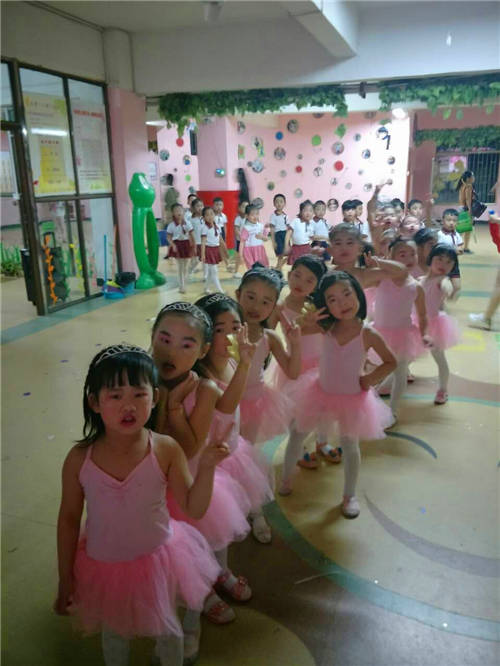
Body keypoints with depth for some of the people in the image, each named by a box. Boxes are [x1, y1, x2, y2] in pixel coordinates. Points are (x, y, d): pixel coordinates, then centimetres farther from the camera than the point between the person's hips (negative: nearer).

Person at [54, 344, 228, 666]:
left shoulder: (166, 450, -23)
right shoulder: (79, 459, -20)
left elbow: (195, 508, -18)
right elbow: (69, 519, -7)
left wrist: (207, 467, -34)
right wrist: (66, 578, 0)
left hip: (158, 560, -1)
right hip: (104, 566, 1)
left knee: (168, 632, 24)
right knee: (113, 636, 28)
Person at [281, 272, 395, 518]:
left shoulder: (368, 334, -18)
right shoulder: (326, 327, -13)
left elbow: (391, 362, -4)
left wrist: (371, 378, -15)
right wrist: (308, 320, -24)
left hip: (352, 398, -2)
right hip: (321, 392, 3)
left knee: (349, 445, 11)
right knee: (298, 434, 14)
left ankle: (349, 495, 33)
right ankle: (287, 477, 40)